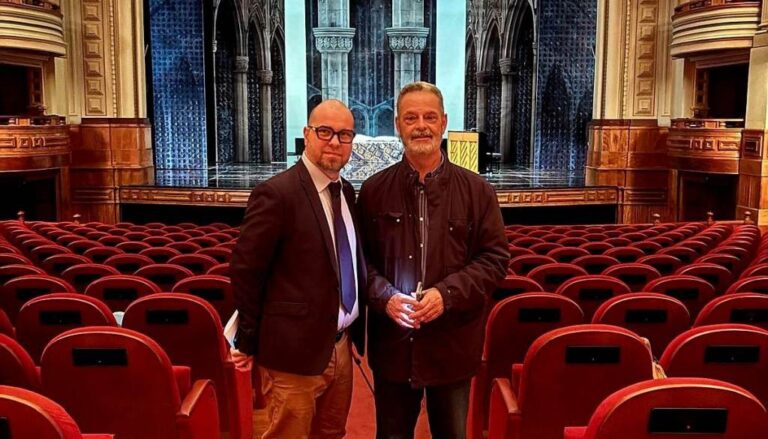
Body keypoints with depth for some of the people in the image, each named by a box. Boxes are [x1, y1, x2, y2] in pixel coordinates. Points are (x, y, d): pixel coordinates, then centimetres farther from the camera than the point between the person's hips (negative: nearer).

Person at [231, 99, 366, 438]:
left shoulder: (346, 192, 8)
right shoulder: (277, 193, -16)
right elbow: (245, 272, -13)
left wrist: (354, 332, 11)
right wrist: (250, 341, -8)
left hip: (341, 346, 8)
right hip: (295, 349, -7)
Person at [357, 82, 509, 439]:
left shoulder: (477, 190, 0)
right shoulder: (374, 191, 3)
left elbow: (495, 258, -2)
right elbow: (360, 258, 3)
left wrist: (447, 293, -16)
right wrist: (384, 296, -15)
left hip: (454, 342, 0)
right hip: (392, 342, 1)